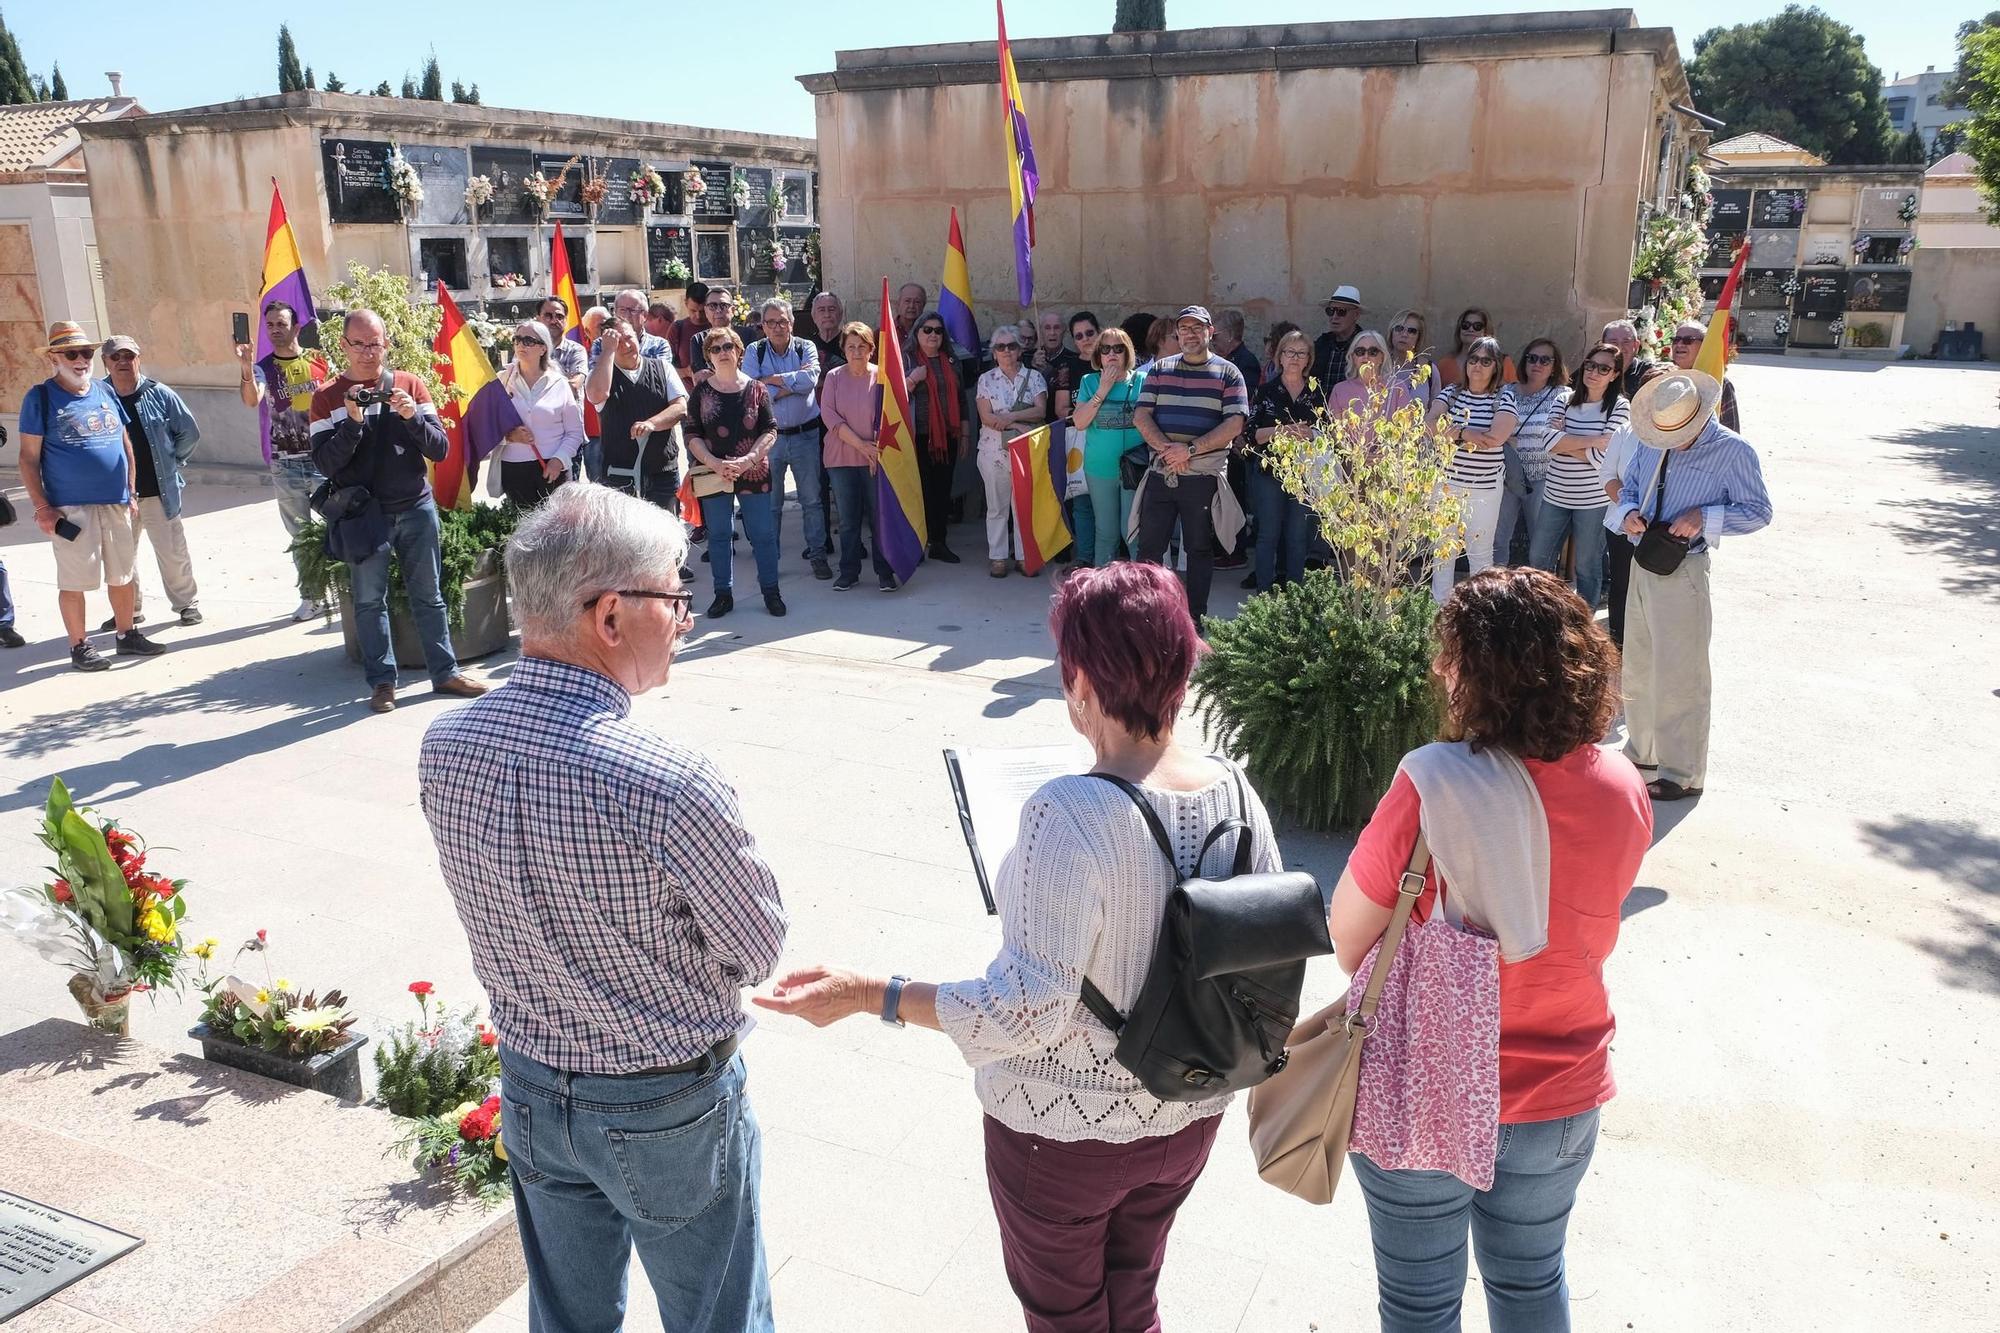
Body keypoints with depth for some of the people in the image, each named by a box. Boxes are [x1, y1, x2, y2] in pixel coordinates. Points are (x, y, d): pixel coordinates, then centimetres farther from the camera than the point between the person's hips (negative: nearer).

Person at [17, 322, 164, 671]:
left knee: (122, 574, 12)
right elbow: (29, 458, -5)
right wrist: (42, 507, -10)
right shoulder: (41, 398, -4)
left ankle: (127, 634, 25)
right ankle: (79, 647, 11)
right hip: (70, 509, -5)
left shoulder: (106, 392, 10)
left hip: (116, 502, 5)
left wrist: (131, 493, 12)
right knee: (74, 580, 1)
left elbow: (126, 445, 16)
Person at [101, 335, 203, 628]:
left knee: (173, 553, 5)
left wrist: (172, 461, 6)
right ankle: (130, 610, 25)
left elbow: (190, 432, 7)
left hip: (159, 492, -1)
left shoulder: (159, 394, -4)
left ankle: (186, 603, 20)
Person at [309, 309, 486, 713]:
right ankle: (382, 682, 14)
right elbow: (326, 463, -7)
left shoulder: (411, 385, 5)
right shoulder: (328, 397, 1)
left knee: (429, 595, 9)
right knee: (369, 601, 5)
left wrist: (412, 417, -18)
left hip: (416, 507, 1)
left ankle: (445, 672, 17)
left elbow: (440, 448, 0)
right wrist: (353, 422, -20)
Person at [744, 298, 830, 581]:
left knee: (812, 499, 6)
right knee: (769, 501, 8)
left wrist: (771, 380, -15)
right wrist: (793, 384, -14)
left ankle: (817, 554, 16)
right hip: (769, 436, 0)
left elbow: (811, 379, -19)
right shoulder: (754, 351, -1)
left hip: (805, 435, 0)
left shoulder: (806, 348, 0)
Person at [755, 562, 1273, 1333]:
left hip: (1067, 1130, -5)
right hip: (1189, 1116, 6)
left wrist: (867, 995, -24)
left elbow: (1026, 1012, -29)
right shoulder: (1237, 792, -12)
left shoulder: (1070, 814, -31)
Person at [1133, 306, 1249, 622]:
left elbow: (1234, 424, -7)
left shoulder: (1227, 373, 4)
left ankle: (1195, 618, 15)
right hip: (1160, 473, 2)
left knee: (1199, 548, 6)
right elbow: (1141, 416, 3)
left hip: (1203, 476, -2)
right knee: (1149, 547, 3)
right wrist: (1167, 448, -14)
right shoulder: (1160, 369, 12)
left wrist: (1190, 450, -16)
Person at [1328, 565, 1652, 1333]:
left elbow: (1347, 935, -18)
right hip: (1561, 1096, 4)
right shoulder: (1621, 791, -12)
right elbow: (1585, 926, 4)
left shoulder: (1434, 788, -29)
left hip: (1423, 1103, -4)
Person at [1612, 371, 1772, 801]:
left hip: (1683, 570, -7)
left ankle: (1682, 774, 7)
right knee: (1638, 667, 17)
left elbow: (1759, 510, -7)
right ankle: (1642, 751, 35)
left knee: (1679, 674, -3)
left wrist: (1704, 517, -21)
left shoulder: (1732, 450, -11)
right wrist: (1629, 513, -4)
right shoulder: (1651, 443, 5)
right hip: (1641, 563, 7)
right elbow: (1629, 484, 18)